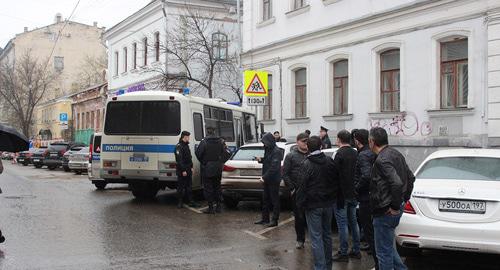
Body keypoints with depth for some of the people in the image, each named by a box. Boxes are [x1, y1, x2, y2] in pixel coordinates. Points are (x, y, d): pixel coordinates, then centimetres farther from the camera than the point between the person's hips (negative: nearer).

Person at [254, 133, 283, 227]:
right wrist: (261, 160, 2)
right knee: (265, 199, 15)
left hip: (274, 180, -9)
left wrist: (264, 177, -24)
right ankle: (265, 219, 24)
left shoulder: (276, 152, -18)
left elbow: (274, 167, -24)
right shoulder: (268, 150, 11)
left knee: (274, 200, 0)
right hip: (267, 179, 9)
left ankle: (274, 220, 7)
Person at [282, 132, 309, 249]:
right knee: (299, 217, 5)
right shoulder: (291, 155, 2)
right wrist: (292, 188, -5)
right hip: (297, 191, -1)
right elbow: (285, 174, 0)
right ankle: (300, 239, 18)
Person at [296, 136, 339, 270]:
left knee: (316, 237, -1)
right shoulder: (330, 161, 0)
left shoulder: (307, 164, -15)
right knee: (327, 234, 17)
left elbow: (302, 186, -15)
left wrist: (300, 203, -4)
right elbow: (336, 182, 7)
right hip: (328, 204, 6)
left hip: (313, 206, -5)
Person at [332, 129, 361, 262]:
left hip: (342, 195, -8)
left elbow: (335, 174, -20)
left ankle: (343, 253, 3)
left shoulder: (340, 154, -16)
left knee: (342, 223, -1)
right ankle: (356, 250, 22)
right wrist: (355, 189, 17)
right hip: (353, 194, 8)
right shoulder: (355, 153, 7)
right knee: (353, 221, 16)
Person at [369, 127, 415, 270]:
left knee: (384, 251, 2)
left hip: (386, 211, -10)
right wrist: (405, 198, 18)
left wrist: (395, 207, -21)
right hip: (397, 206, 10)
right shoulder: (396, 154, 9)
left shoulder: (382, 160, -21)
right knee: (387, 245, 24)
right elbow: (410, 177, 17)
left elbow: (397, 183, -32)